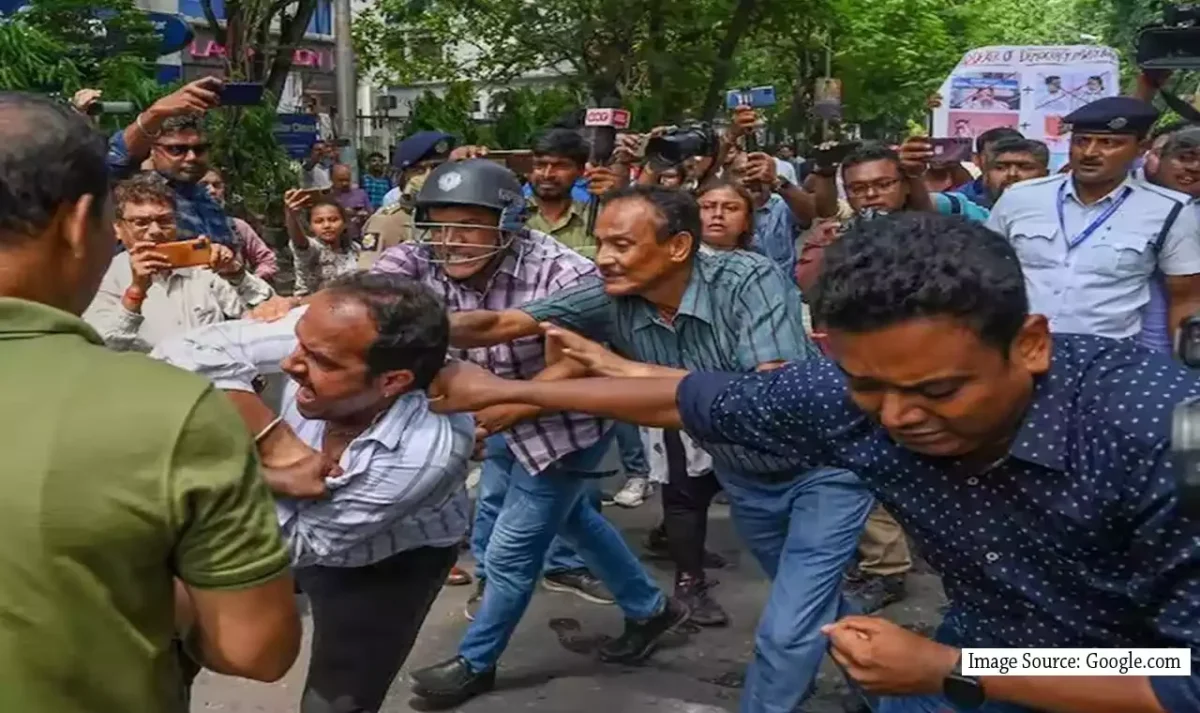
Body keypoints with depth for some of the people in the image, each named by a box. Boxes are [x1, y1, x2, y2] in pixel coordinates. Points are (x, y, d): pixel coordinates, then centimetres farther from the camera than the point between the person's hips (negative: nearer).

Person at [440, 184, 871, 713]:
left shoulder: (748, 279, -30)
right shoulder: (612, 298, -17)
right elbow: (503, 324, -17)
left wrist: (621, 367, -40)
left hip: (822, 467, -5)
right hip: (745, 479, 6)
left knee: (786, 632, -9)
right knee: (814, 603, 24)